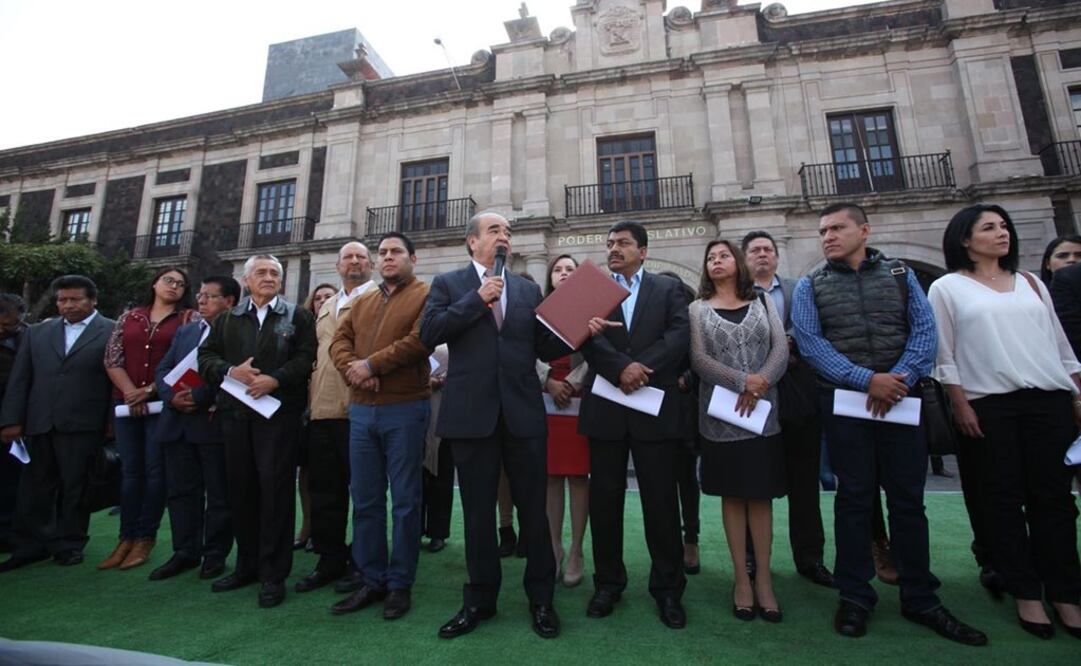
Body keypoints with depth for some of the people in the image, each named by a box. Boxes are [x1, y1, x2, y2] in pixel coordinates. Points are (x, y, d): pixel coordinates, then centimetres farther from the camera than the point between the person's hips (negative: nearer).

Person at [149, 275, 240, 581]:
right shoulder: (184, 331, 18)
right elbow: (162, 370, 12)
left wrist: (198, 396, -19)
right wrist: (173, 396, -7)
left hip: (215, 422, -6)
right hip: (178, 423, 7)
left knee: (219, 493, 5)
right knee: (181, 490, 13)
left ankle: (216, 554, 17)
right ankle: (185, 552, 25)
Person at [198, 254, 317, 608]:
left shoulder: (297, 316, 6)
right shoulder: (227, 319, 17)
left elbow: (306, 357, -5)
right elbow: (206, 356, 10)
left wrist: (276, 379, -18)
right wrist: (230, 371, -9)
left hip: (278, 412, -4)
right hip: (235, 412, 5)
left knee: (275, 488, -4)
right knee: (241, 488, 11)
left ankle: (273, 573, 5)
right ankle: (247, 565, 27)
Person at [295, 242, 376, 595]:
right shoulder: (326, 305, 22)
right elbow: (320, 352, 25)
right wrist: (313, 394, 17)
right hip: (322, 408, 8)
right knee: (324, 489, 13)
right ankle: (330, 559, 27)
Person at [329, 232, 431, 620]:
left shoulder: (425, 296, 0)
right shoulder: (362, 303, 20)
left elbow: (419, 340, -15)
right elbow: (339, 341, 10)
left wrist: (371, 364, -14)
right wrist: (351, 367, -10)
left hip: (404, 410, -6)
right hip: (361, 410, 6)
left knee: (404, 500, 3)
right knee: (365, 500, 11)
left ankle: (400, 584, 17)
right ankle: (372, 580, 26)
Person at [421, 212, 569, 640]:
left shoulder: (528, 289, 12)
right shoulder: (448, 284, 7)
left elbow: (545, 348, 7)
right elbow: (429, 333, -8)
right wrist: (478, 298, -11)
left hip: (524, 412, 2)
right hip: (472, 412, -1)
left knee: (533, 509, 10)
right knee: (478, 512, 12)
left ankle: (541, 599, 29)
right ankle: (480, 599, 32)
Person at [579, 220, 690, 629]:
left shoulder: (668, 288, 11)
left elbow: (679, 335, -4)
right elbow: (588, 337, -3)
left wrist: (642, 368, -17)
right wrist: (621, 367, -19)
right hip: (605, 406, 1)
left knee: (661, 499, 6)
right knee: (604, 497, 9)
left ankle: (668, 587, 23)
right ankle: (608, 582, 26)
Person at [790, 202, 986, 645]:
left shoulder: (901, 275, 9)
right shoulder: (810, 286, 3)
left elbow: (924, 330, 0)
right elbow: (810, 342, -7)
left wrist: (899, 379, -16)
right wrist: (866, 380, -16)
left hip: (901, 400, 2)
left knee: (908, 500, 9)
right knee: (854, 498, 6)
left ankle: (920, 599, 25)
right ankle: (855, 596, 19)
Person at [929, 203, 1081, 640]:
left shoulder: (1030, 282, 15)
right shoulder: (947, 288, 2)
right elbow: (943, 354, -3)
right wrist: (960, 405, -9)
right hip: (987, 406, -4)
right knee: (1002, 500, 2)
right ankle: (1026, 593, 15)